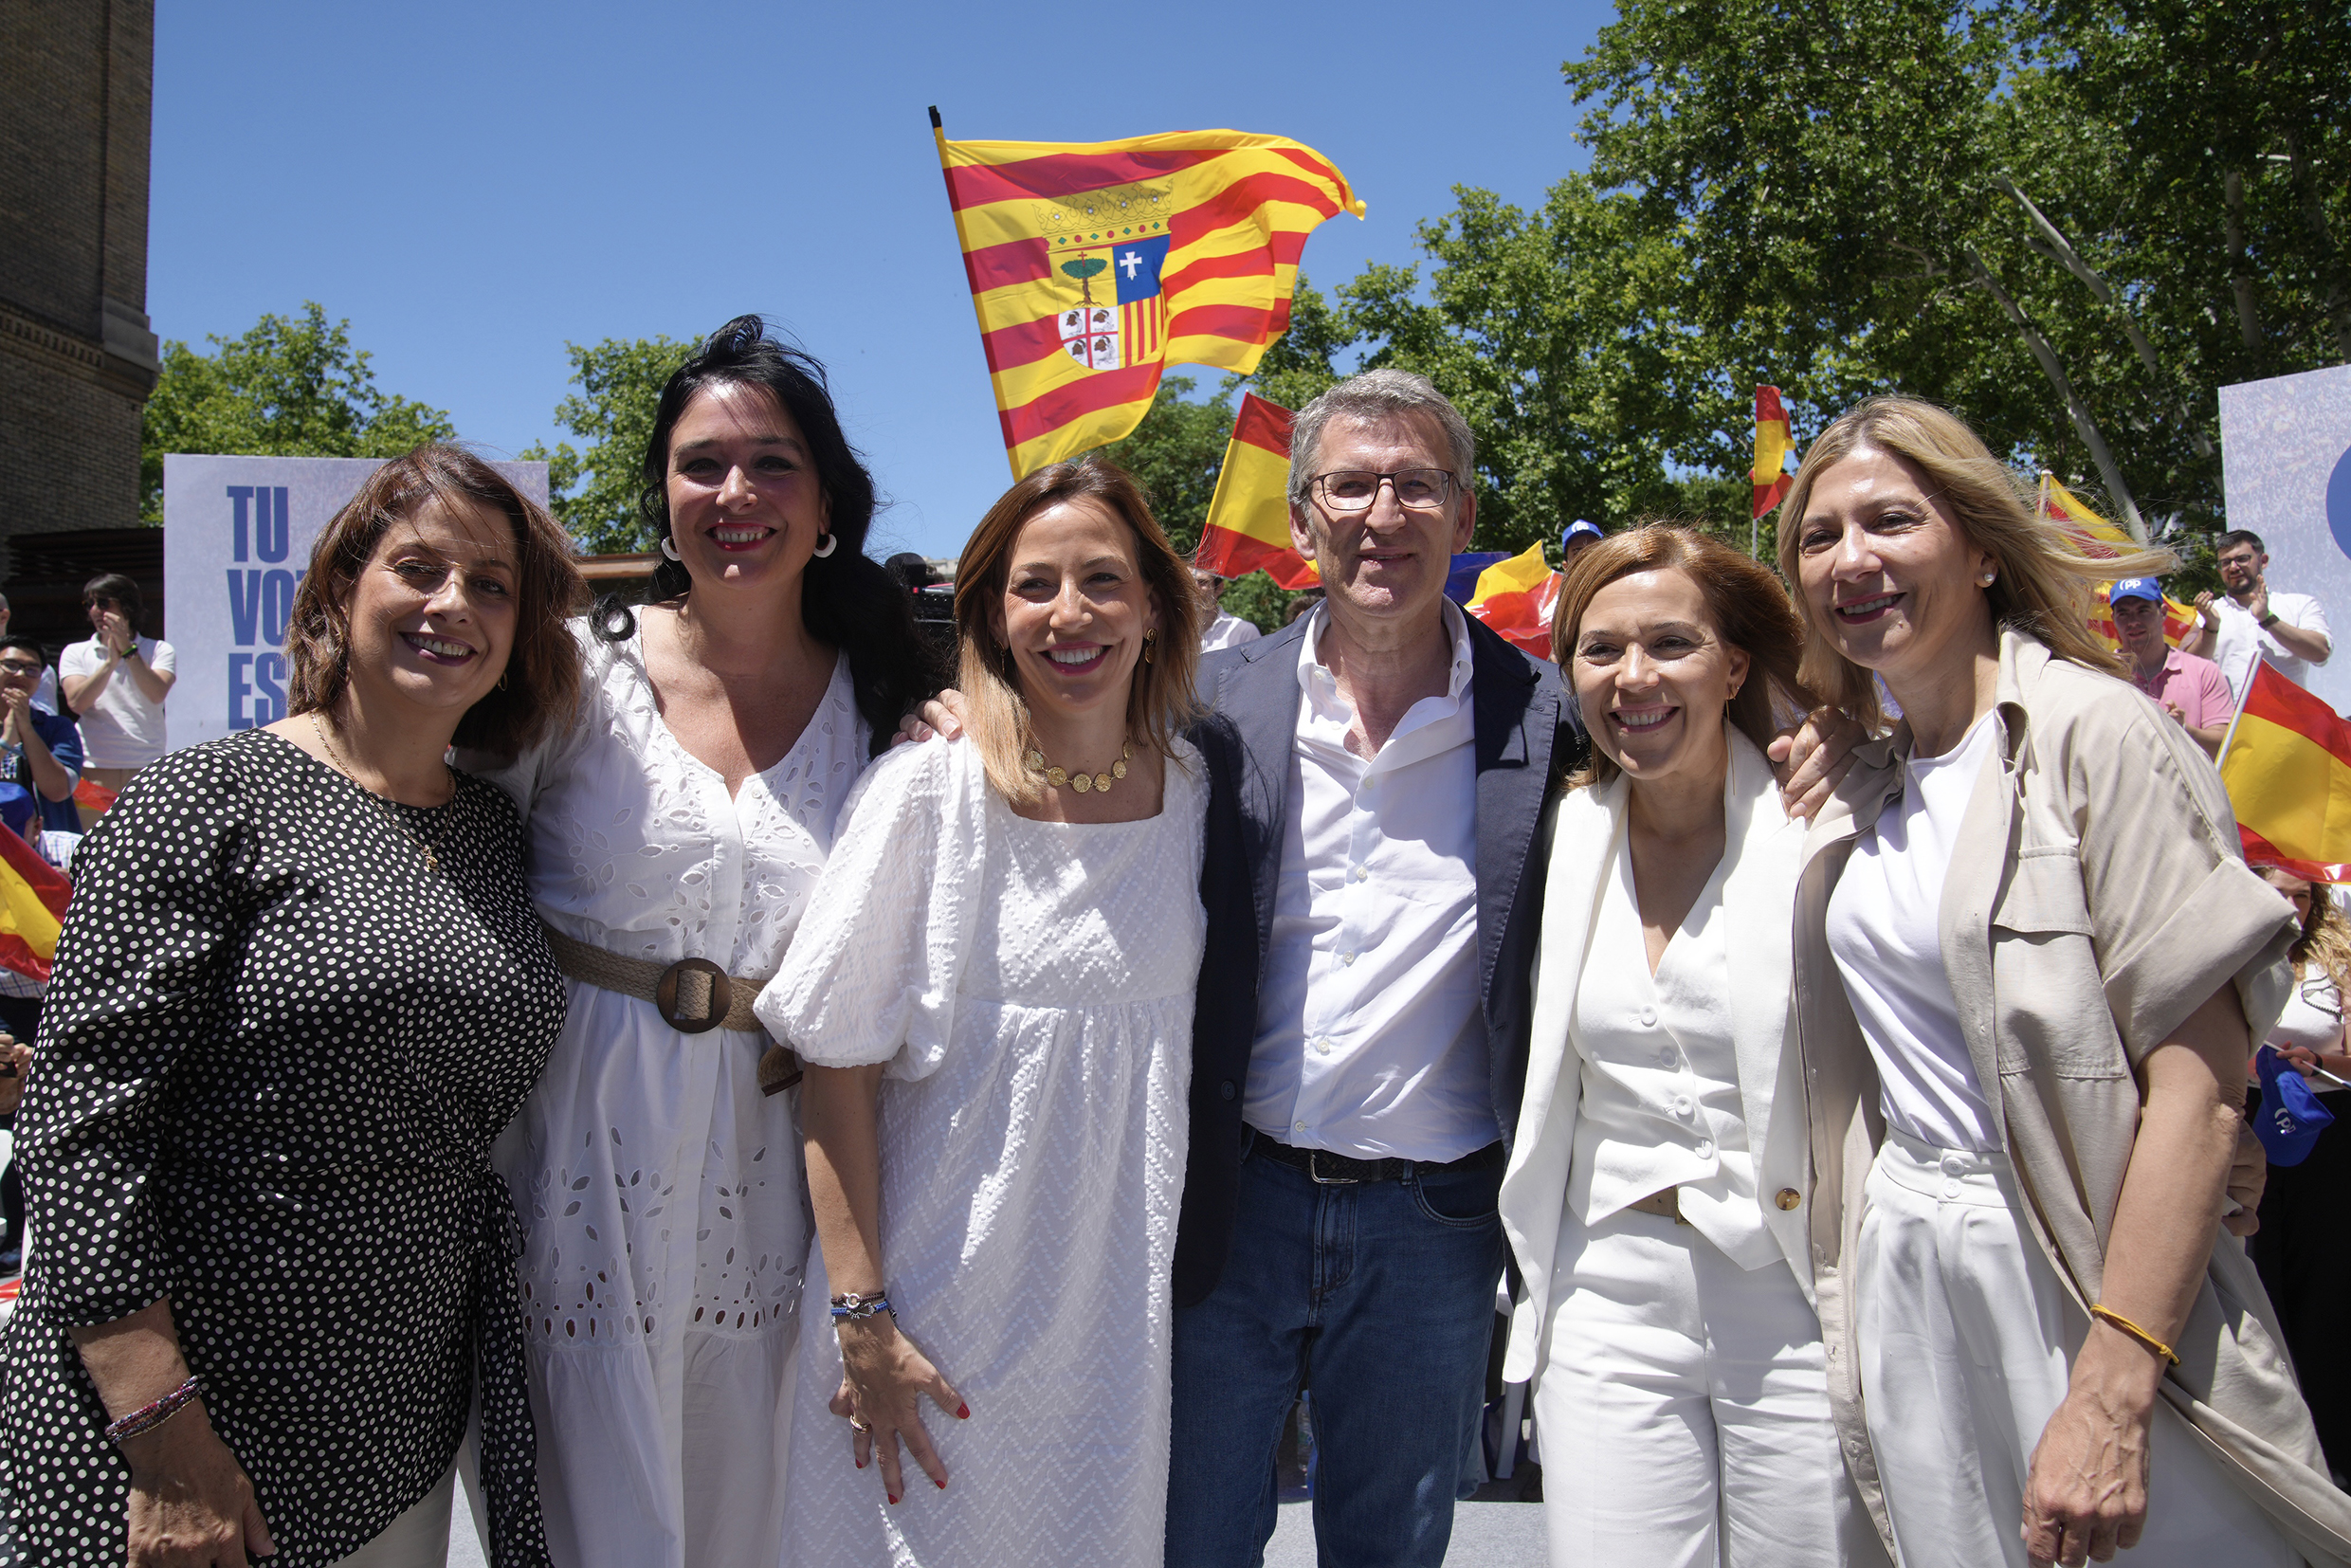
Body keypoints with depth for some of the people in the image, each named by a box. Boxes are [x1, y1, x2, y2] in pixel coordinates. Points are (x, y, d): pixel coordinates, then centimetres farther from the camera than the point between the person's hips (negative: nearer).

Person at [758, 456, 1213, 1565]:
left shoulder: (1198, 793, 0)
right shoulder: (926, 795, -10)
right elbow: (838, 1069, -8)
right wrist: (859, 1317, -11)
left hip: (1126, 1314, 3)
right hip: (938, 1306, -3)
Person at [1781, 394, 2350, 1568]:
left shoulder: (2093, 729, -12)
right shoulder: (1861, 785, 9)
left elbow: (2200, 1084, -19)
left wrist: (2111, 1391, -23)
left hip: (2088, 1275, -6)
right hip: (1904, 1271, 7)